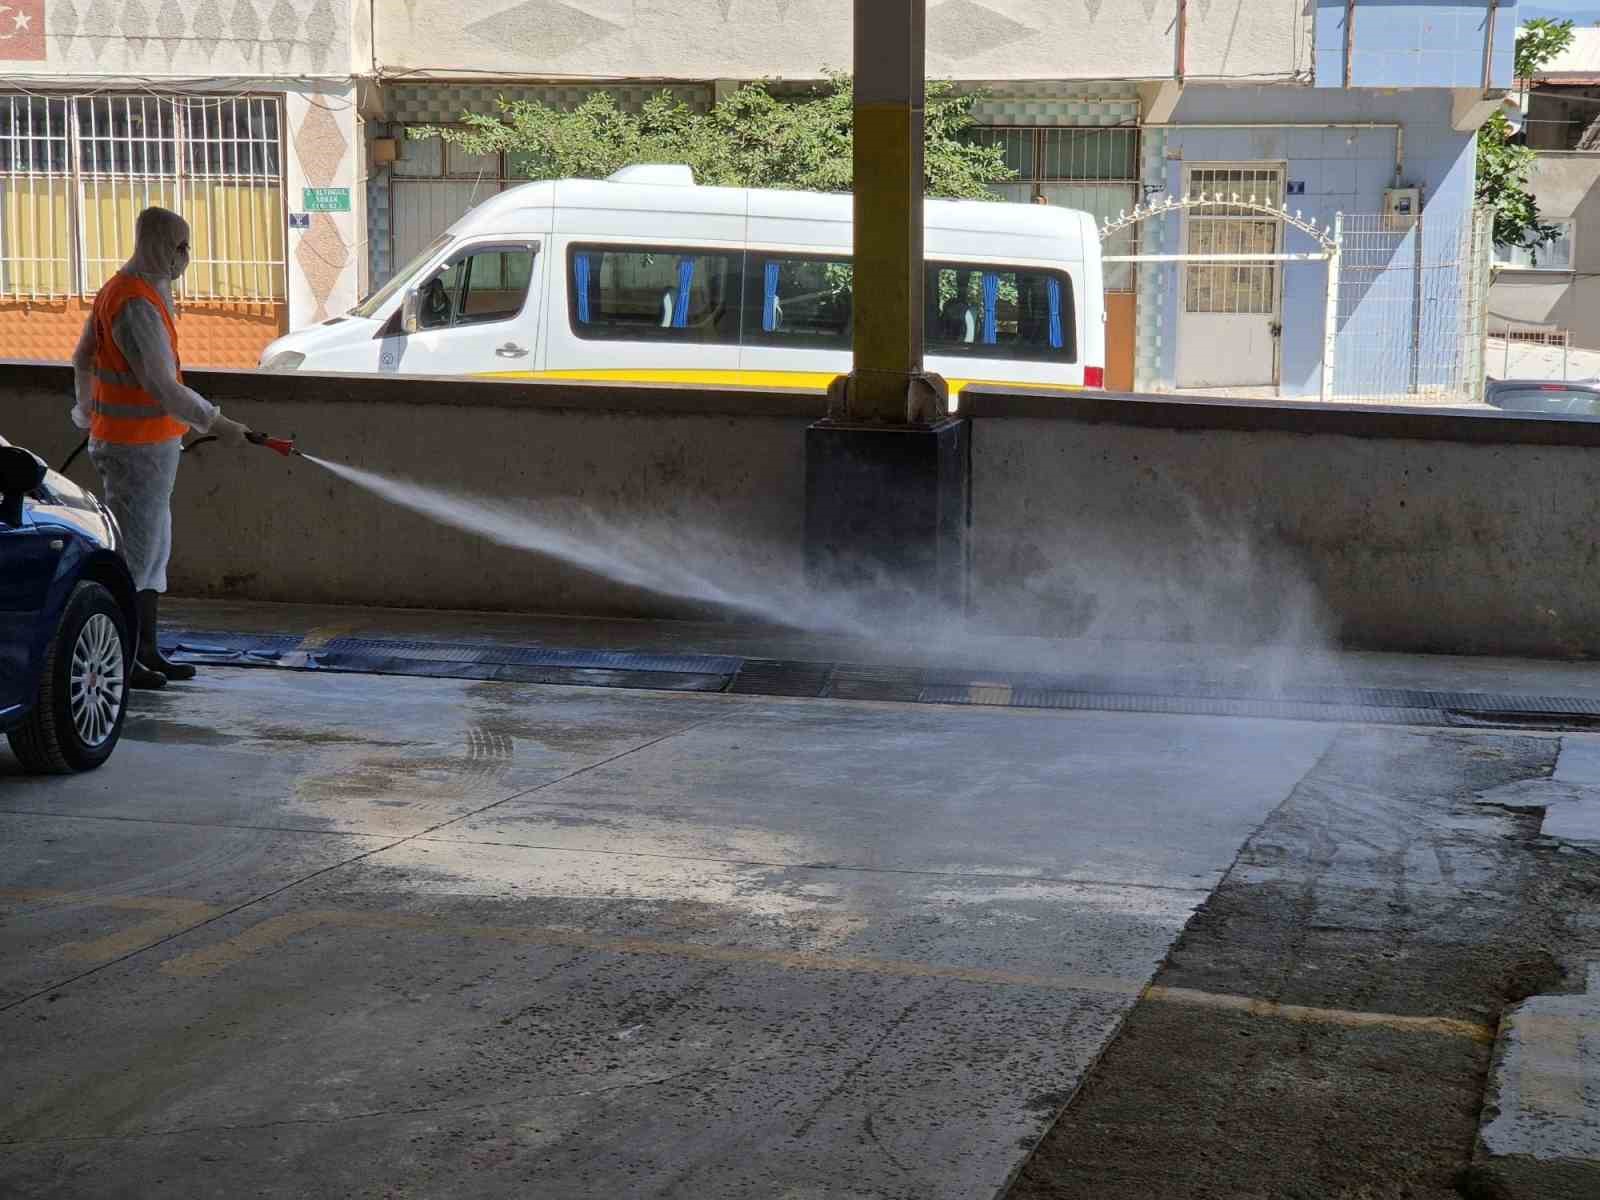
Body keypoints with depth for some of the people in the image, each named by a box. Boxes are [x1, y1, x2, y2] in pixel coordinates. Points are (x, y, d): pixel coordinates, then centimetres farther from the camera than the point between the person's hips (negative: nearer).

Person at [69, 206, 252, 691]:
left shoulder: (117, 289, 12)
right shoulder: (137, 304, -21)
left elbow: (82, 359, 22)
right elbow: (162, 385, -25)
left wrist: (89, 414, 34)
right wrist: (217, 424, -19)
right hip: (138, 446, -10)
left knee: (153, 549, 14)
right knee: (133, 550, -4)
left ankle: (145, 651, 20)